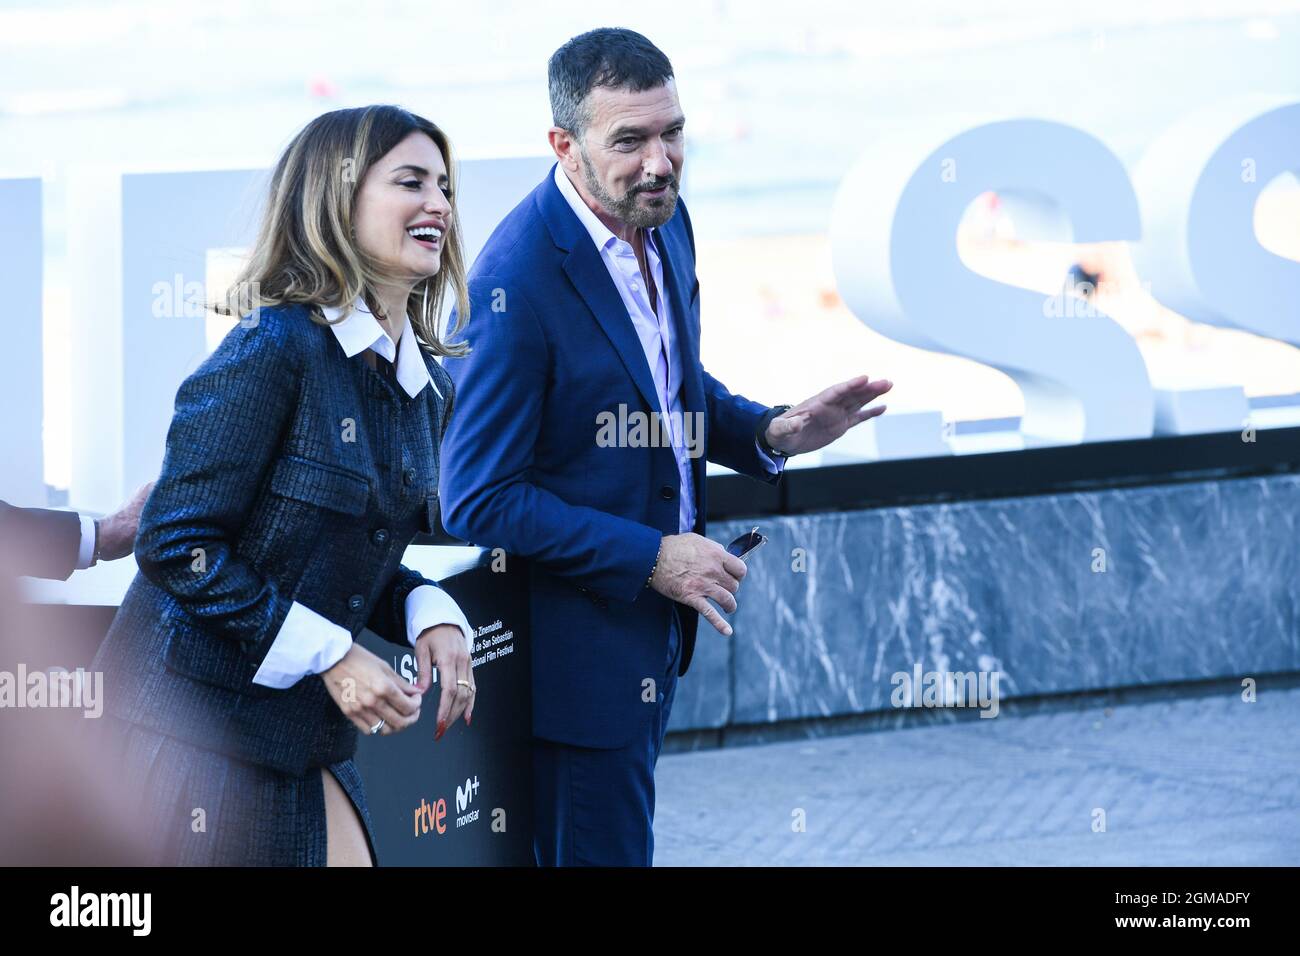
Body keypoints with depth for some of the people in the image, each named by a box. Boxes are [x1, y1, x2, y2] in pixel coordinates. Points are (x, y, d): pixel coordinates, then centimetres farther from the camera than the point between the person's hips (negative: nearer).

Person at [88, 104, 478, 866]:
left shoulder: (429, 388, 10)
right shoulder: (273, 350, -14)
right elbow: (177, 546, -17)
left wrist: (431, 618, -3)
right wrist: (330, 654, -18)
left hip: (309, 742, 8)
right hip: (196, 738, -8)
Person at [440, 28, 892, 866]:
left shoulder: (662, 223, -1)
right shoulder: (516, 284, -26)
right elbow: (480, 501, -23)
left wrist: (768, 433, -3)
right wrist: (651, 558, -22)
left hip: (652, 623, 8)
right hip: (578, 645, -8)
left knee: (624, 835, 21)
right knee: (600, 848, 3)